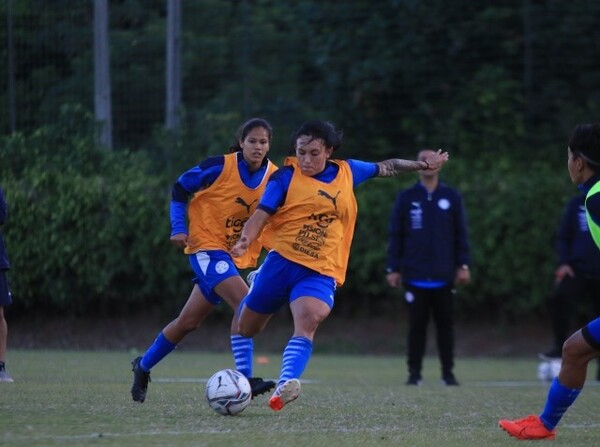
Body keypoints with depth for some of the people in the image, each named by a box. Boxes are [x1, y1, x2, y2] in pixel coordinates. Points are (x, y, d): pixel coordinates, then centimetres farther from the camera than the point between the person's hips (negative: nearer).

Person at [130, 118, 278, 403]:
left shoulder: (273, 177, -1)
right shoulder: (219, 167, -14)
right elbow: (180, 189, -2)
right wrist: (179, 228, -11)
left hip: (237, 257, 6)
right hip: (207, 246, -6)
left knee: (189, 321, 12)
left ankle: (143, 366, 30)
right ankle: (244, 378, -29)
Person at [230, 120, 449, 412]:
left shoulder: (348, 172, 11)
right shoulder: (286, 176, -1)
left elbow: (385, 168, 29)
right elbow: (261, 214, -8)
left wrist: (423, 164, 36)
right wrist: (245, 241, -27)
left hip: (320, 272, 1)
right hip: (281, 261, -1)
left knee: (308, 322, -29)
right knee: (245, 329, 14)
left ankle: (285, 386, -45)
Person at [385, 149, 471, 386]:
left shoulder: (452, 197, 6)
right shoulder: (406, 198, 5)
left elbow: (460, 234, 6)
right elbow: (396, 236, 5)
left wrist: (463, 265, -1)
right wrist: (393, 268, 0)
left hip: (444, 276, 0)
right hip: (415, 276, 0)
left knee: (445, 325, 3)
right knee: (417, 325, 2)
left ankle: (448, 373, 9)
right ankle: (414, 373, 7)